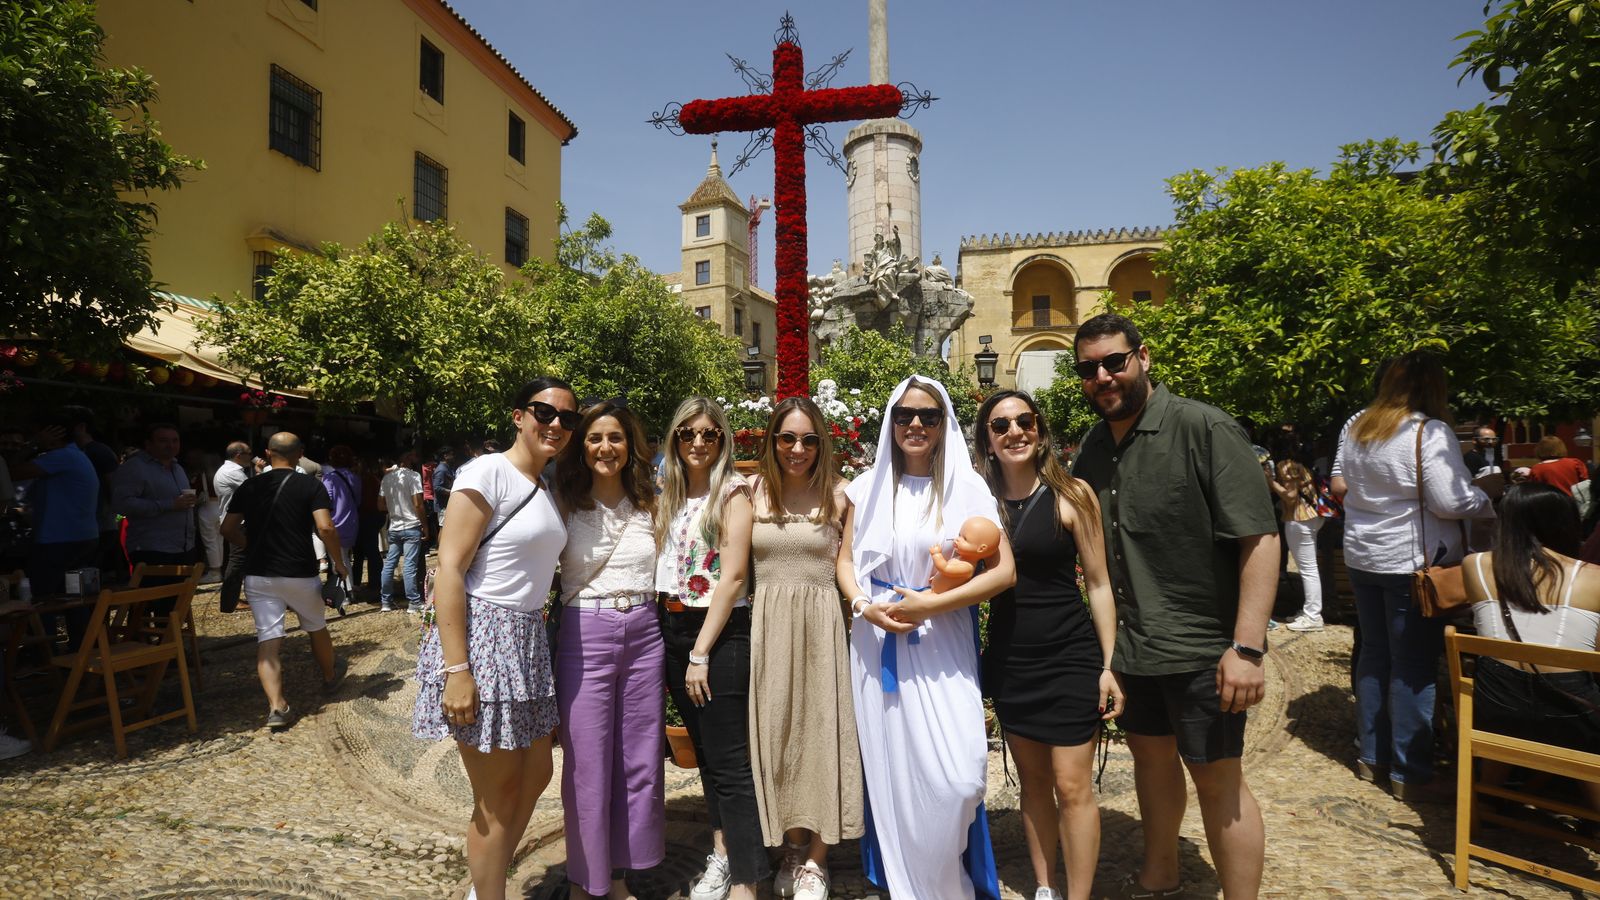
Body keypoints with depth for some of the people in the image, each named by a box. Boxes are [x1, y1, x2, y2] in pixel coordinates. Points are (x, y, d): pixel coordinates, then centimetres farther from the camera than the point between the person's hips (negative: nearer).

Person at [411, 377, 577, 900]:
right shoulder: (488, 472, -13)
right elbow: (448, 569, -18)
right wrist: (457, 670, -21)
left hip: (529, 640, 9)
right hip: (482, 638, -8)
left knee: (535, 776, 19)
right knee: (498, 795, 4)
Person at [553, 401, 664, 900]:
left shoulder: (648, 503, 8)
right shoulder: (565, 502, -1)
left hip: (644, 634, 3)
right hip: (585, 635, -3)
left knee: (640, 762, 11)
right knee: (587, 766, 5)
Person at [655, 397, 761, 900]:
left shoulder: (732, 492, -9)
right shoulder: (669, 496, 11)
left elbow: (733, 575, -14)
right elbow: (664, 568, 13)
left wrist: (701, 653, -15)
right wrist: (679, 647, 4)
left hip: (720, 633, -7)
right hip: (675, 631, 7)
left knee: (730, 763, -2)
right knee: (705, 752, 17)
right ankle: (722, 853, 32)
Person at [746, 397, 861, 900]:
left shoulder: (837, 496, -1)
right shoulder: (754, 494, 3)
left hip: (821, 623, -1)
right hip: (768, 625, 2)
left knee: (820, 731, 3)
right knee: (775, 732, 8)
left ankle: (815, 860, 18)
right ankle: (792, 844, 27)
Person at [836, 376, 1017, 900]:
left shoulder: (968, 489, -2)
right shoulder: (868, 488, 7)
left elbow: (1004, 571, -7)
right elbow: (846, 561, 13)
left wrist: (930, 605, -15)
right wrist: (864, 606, -7)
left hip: (942, 648, -2)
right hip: (879, 648, 3)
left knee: (955, 778, -8)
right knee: (890, 771, 8)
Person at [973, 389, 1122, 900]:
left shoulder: (1071, 495, -8)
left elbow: (1098, 584, -5)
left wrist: (1109, 666, -7)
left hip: (1069, 657, -3)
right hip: (1009, 660, 4)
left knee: (1072, 786, 1)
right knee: (1032, 780, 15)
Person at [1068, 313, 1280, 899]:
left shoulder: (1205, 429, -15)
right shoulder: (1093, 447, 5)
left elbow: (1260, 537, -19)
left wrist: (1247, 647, -24)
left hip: (1201, 649, -7)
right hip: (1133, 646, 7)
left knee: (1216, 778, 5)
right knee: (1150, 756, 21)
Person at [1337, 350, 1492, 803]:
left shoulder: (1354, 429, 5)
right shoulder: (1430, 433, -16)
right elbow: (1451, 502, -18)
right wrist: (1490, 502, -1)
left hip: (1362, 557, 7)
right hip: (1413, 561, -7)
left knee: (1374, 654, 16)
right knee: (1414, 665, 1)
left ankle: (1371, 756, 25)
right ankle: (1409, 774, 9)